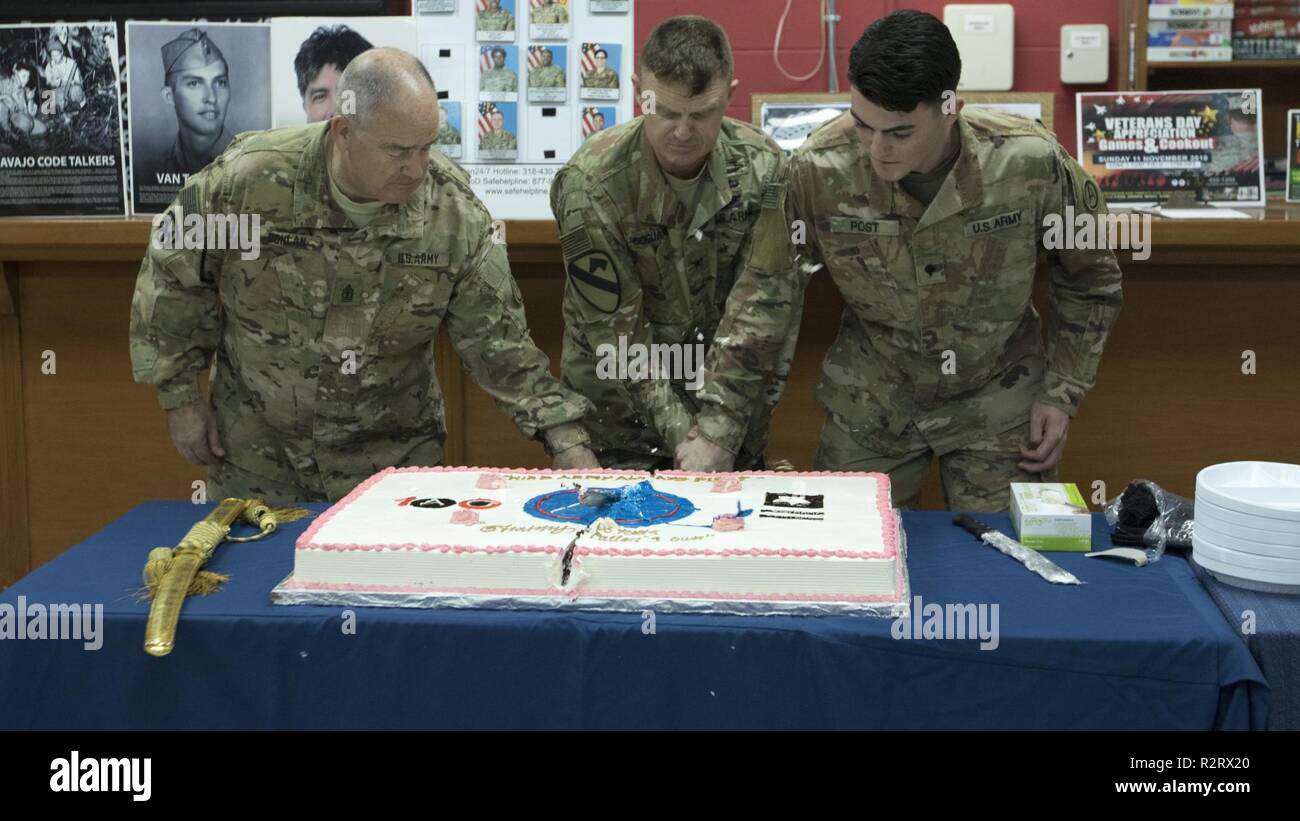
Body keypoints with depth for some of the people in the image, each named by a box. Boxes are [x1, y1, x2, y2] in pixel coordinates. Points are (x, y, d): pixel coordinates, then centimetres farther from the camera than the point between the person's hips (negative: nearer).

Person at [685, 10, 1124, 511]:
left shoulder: (1031, 162, -22)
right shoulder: (819, 170, -22)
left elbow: (1088, 278, -3)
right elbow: (764, 295, -12)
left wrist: (1062, 394, -4)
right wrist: (716, 429, -16)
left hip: (997, 396, 0)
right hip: (870, 406, 1)